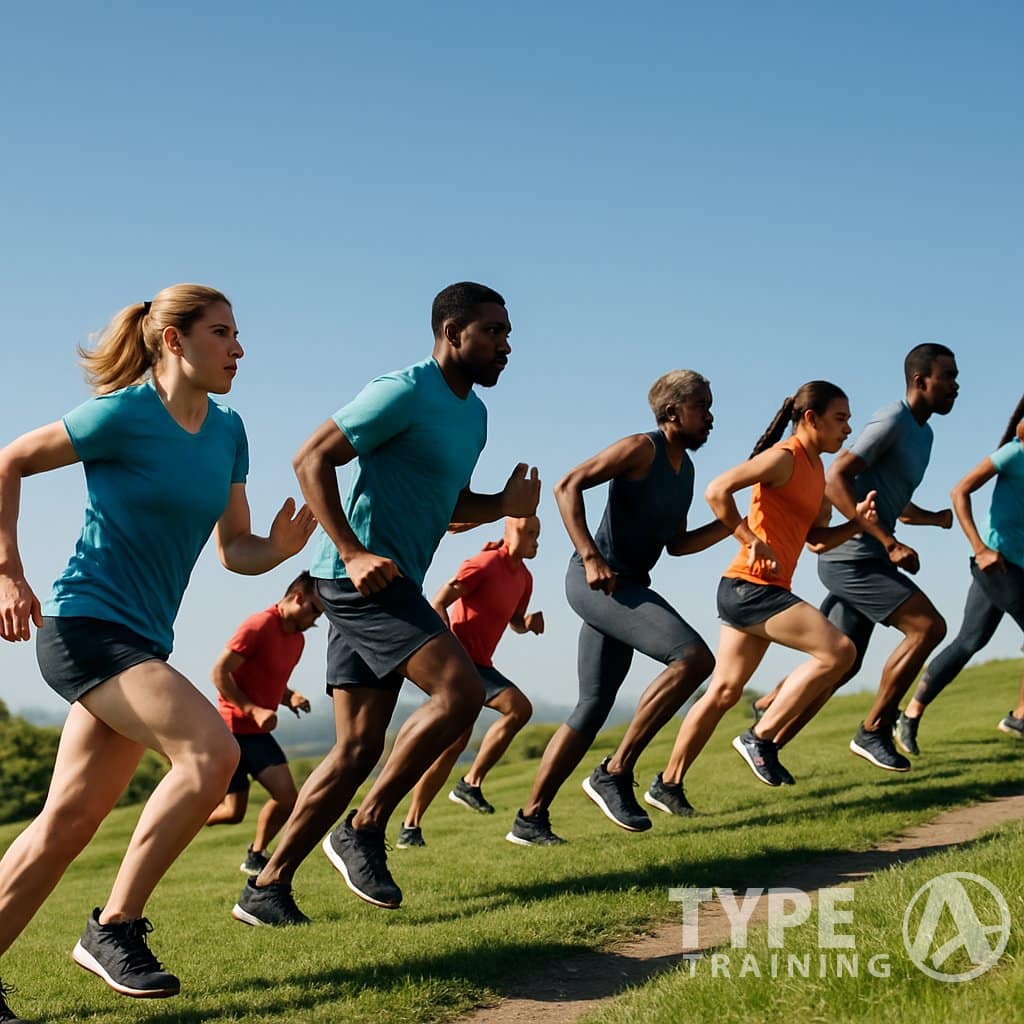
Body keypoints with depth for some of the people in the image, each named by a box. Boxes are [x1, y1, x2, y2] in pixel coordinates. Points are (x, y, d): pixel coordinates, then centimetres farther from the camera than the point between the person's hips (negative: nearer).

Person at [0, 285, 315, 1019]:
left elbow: (235, 550, 11)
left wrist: (280, 549, -11)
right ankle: (115, 928, -12)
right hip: (84, 624, -7)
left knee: (69, 823, 7)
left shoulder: (226, 430, 9)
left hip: (143, 641, 8)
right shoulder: (125, 414, -11)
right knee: (211, 751, -23)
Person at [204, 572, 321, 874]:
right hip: (232, 729, -8)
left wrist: (290, 698, 0)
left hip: (258, 731, 8)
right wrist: (253, 710, -26)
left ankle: (255, 857, 13)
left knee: (287, 799, -6)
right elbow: (220, 673, -19)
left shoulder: (297, 639, 10)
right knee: (233, 812, -5)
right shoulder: (258, 626, -17)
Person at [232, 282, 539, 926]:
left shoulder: (473, 413, 17)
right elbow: (313, 459, -14)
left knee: (359, 748, 5)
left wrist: (503, 505, 6)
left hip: (392, 584, 10)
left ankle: (267, 887, 9)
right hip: (363, 577, -10)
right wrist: (352, 552, -22)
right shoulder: (407, 392, -10)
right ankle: (365, 829, -8)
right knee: (461, 691, -19)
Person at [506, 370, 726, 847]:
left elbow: (677, 544, 25)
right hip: (595, 579, -10)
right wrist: (590, 556, -24)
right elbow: (568, 486, -16)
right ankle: (615, 773, -17)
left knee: (593, 706, 9)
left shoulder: (685, 468, 18)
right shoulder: (641, 449, -9)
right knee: (694, 656, -23)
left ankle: (530, 818, 14)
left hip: (624, 589, 10)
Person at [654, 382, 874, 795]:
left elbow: (817, 537, 21)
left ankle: (668, 784, 18)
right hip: (751, 586, -10)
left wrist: (857, 522, 5)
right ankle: (760, 738, -8)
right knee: (839, 651, -14)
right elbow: (717, 491, -21)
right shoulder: (784, 458, -11)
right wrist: (753, 542, -21)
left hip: (752, 592, 10)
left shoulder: (816, 469, 17)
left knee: (723, 692, 12)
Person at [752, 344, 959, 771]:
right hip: (853, 558, -10)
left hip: (862, 562, 10)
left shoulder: (922, 433, 20)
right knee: (928, 627, -15)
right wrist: (889, 543, -23)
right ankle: (873, 732, -6)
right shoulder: (892, 422, -11)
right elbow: (834, 480, -21)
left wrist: (938, 518, 8)